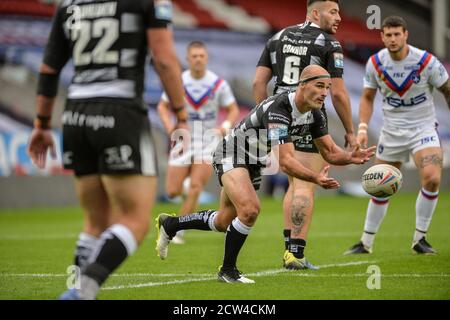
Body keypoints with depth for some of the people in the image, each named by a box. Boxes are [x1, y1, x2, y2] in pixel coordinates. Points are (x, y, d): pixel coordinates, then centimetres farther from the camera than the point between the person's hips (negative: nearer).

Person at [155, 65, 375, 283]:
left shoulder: (315, 114, -8)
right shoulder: (278, 109, -34)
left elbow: (330, 152, -4)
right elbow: (285, 161, -39)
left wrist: (351, 157, -25)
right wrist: (316, 178, -51)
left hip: (254, 163, 9)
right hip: (231, 156, -9)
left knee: (223, 223, 16)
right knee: (250, 209, -29)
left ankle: (169, 224, 39)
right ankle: (227, 270, -11)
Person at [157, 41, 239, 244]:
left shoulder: (218, 84, -4)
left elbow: (233, 109, 5)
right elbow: (163, 106, 9)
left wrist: (226, 126, -14)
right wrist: (169, 126, -9)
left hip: (208, 140, -1)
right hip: (183, 140, 1)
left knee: (195, 187, -15)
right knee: (172, 192, -3)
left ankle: (177, 231, -3)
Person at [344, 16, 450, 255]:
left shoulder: (426, 61, -15)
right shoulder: (375, 63, -6)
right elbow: (367, 98, 7)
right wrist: (362, 129, -6)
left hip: (423, 128, -2)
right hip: (391, 131, 2)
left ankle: (419, 238, -9)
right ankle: (366, 242, 22)